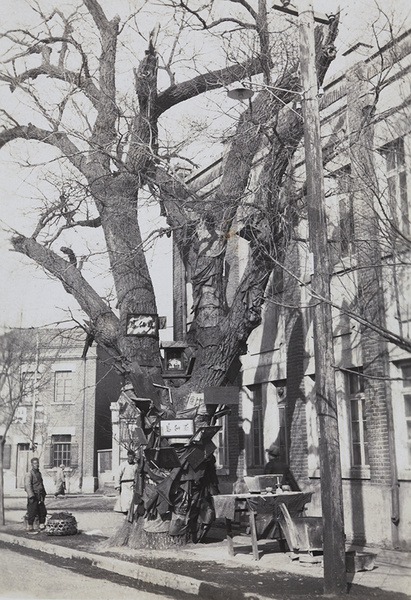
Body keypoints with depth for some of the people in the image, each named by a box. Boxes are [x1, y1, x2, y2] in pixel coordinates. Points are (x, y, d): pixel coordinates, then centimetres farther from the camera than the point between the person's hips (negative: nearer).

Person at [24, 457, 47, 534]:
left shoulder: (39, 473, 17)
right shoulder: (29, 474, -10)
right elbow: (27, 485, -17)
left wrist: (44, 494, 19)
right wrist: (31, 496, -22)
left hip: (40, 496, 8)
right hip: (33, 496, -8)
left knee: (42, 511, 8)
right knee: (32, 513, -2)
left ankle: (42, 526, 18)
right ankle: (30, 528, 7)